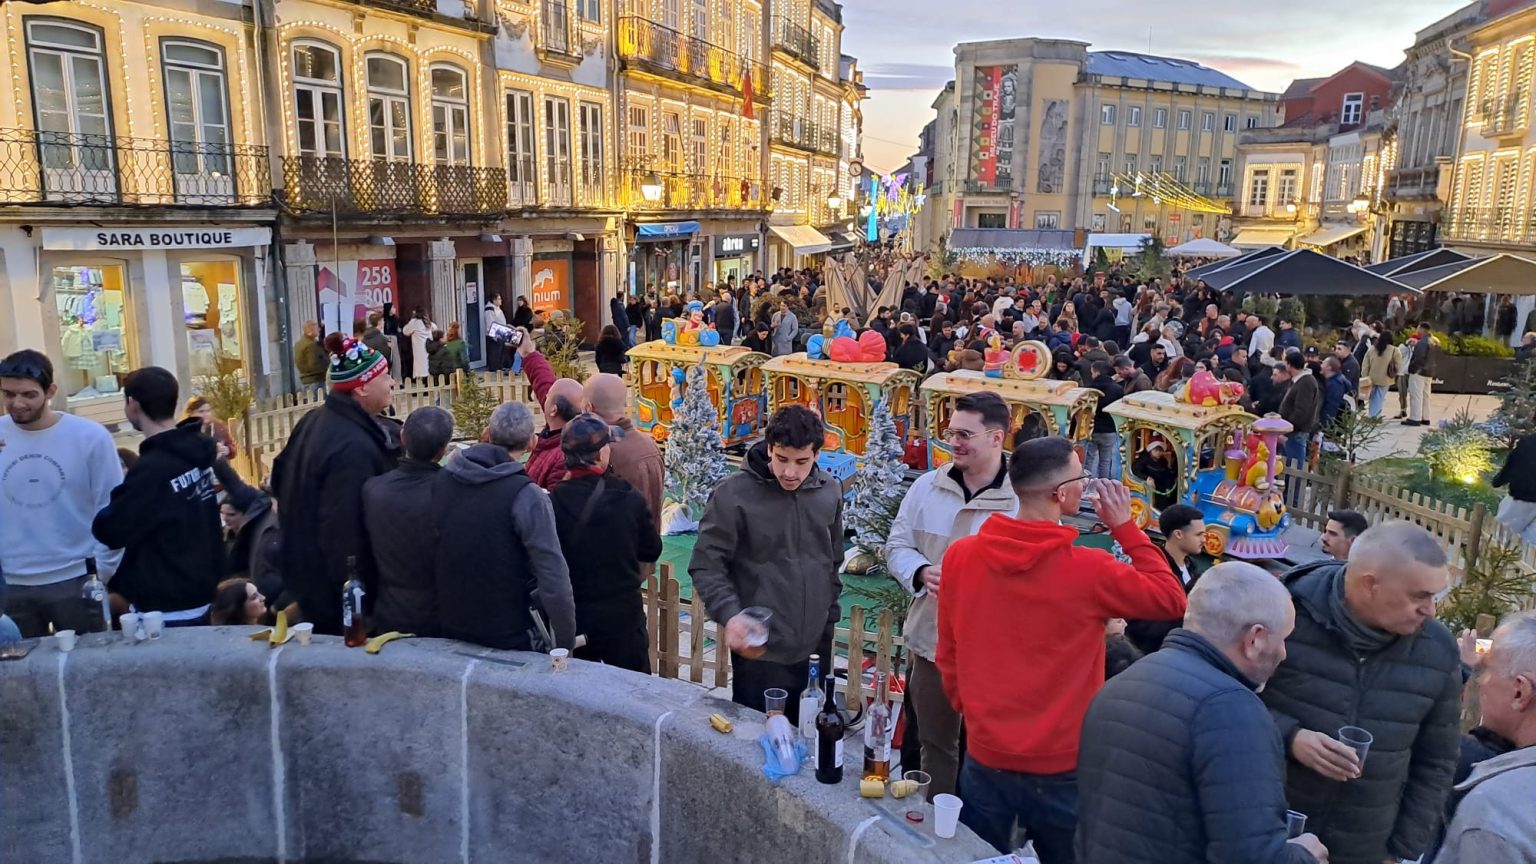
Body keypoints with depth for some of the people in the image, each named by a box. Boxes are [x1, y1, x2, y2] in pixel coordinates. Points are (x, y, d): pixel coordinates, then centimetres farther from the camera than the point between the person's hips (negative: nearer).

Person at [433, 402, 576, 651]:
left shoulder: (440, 481, -5)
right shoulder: (527, 496, -21)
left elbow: (432, 560, 6)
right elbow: (554, 582, -23)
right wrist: (566, 644, -12)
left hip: (452, 631, 5)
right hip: (513, 640, -5)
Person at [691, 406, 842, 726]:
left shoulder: (829, 492, 2)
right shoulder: (733, 494, -14)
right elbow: (706, 566, -12)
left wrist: (829, 622, 15)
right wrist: (730, 615, -27)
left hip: (815, 650, 5)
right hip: (760, 654, -4)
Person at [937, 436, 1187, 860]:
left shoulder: (960, 556, -7)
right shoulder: (1088, 569, -18)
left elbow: (947, 655, 3)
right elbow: (1172, 600, -2)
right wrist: (1125, 526, -1)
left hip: (986, 756, 3)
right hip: (1061, 766, -3)